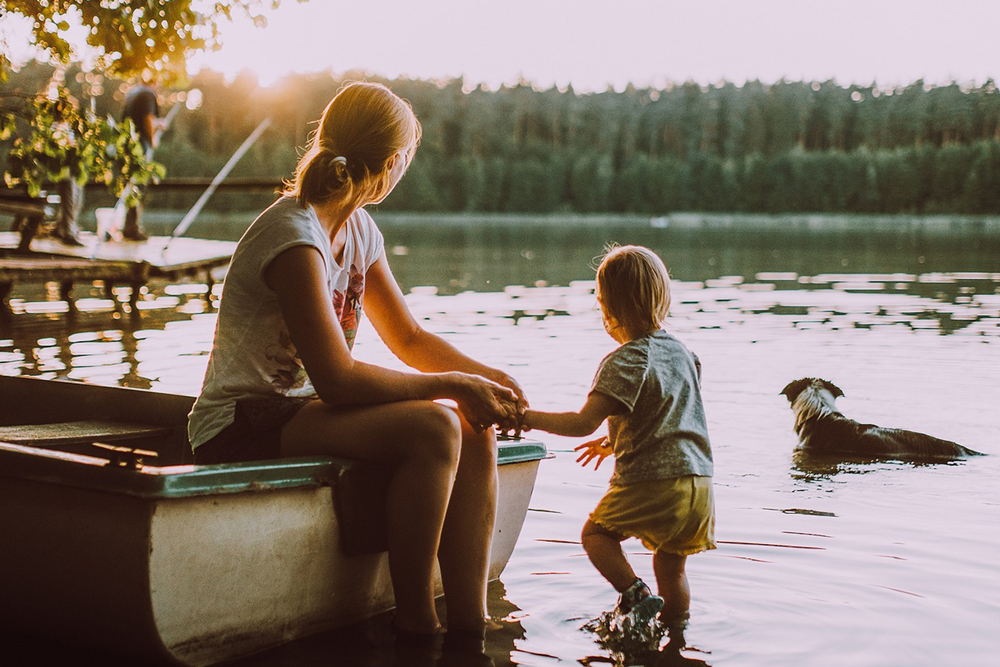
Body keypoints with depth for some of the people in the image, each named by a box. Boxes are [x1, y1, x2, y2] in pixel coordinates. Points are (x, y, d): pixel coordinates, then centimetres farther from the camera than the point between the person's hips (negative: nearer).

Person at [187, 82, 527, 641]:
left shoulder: (360, 231, 8)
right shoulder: (295, 238, -21)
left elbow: (408, 337, 14)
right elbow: (337, 379, -26)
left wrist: (487, 376, -2)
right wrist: (452, 384, -19)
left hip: (305, 407, 9)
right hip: (243, 428, -9)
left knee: (476, 434, -10)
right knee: (433, 428, -28)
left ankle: (471, 622, -11)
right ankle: (415, 623, -16)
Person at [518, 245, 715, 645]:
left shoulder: (624, 362, -11)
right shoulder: (682, 353, 14)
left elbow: (583, 423, -18)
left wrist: (531, 418, -7)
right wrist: (613, 442, 33)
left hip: (650, 483, -7)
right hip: (699, 481, 7)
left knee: (596, 532, 13)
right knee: (671, 566, 20)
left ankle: (634, 592, -6)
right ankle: (676, 638, 27)